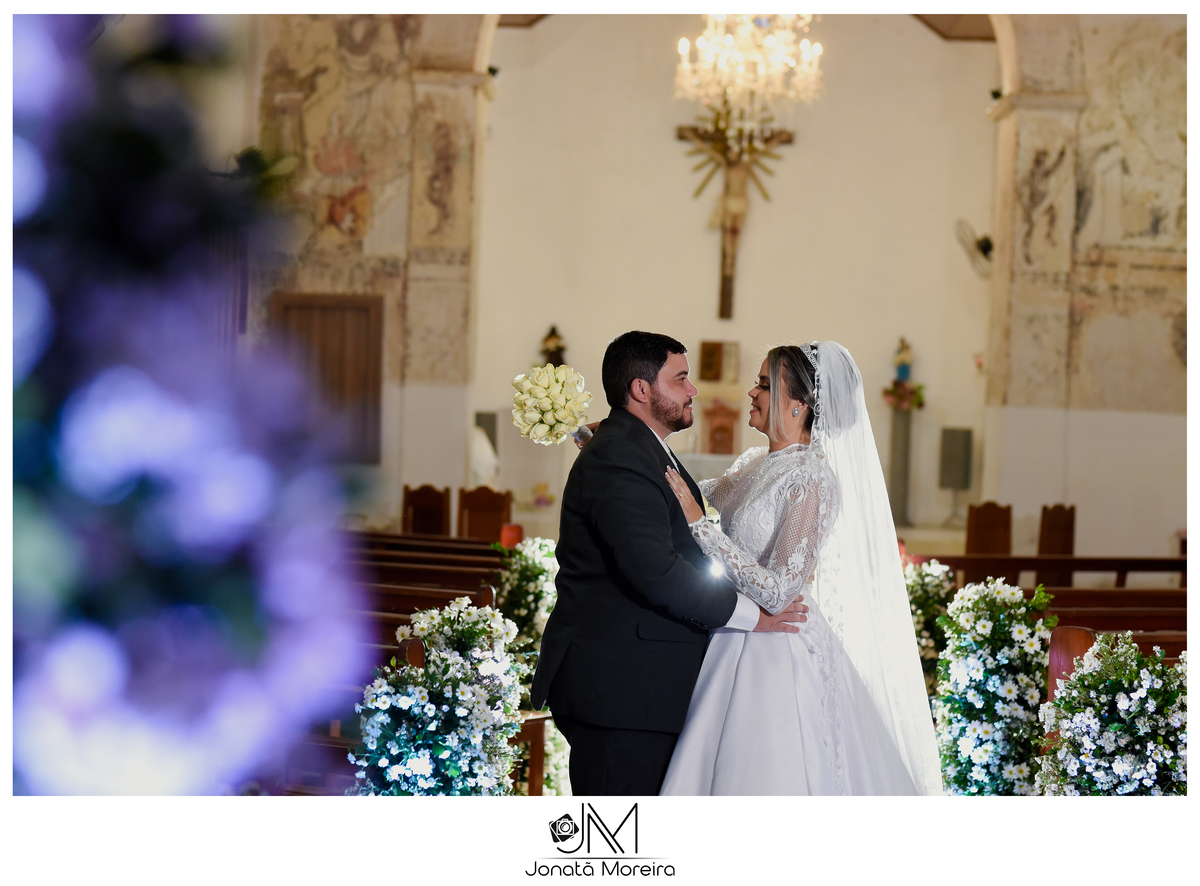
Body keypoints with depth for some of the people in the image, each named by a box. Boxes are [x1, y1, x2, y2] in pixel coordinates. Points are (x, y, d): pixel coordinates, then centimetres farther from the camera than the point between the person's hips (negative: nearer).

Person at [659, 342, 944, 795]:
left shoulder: (812, 481, -18)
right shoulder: (756, 463, 7)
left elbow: (777, 592, -23)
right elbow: (698, 495, 25)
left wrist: (697, 522, -23)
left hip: (779, 657, -8)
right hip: (735, 652, 8)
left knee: (767, 778, -1)